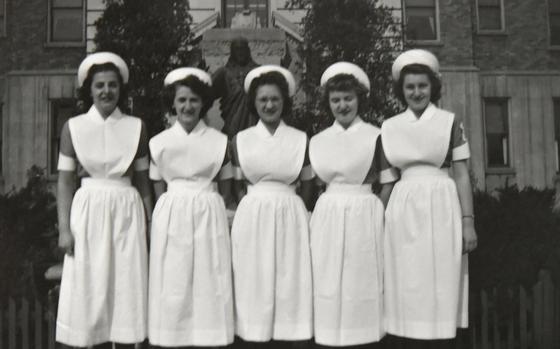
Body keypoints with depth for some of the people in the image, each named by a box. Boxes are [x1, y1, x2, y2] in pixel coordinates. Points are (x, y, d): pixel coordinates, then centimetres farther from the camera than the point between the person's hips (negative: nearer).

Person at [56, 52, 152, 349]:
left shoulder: (136, 127, 4)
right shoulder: (73, 127, 2)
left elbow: (143, 181, 7)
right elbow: (65, 181, 3)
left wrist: (150, 224, 5)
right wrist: (64, 228, -4)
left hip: (126, 213, 0)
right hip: (88, 212, 0)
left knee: (126, 290, 4)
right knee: (91, 293, 6)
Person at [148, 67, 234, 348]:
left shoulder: (220, 141, 2)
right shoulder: (158, 143, 3)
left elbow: (225, 187, 8)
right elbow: (159, 189, 8)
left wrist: (203, 204, 0)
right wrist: (177, 207, -1)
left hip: (209, 217, 0)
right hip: (171, 218, 0)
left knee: (208, 285, 2)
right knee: (173, 288, 3)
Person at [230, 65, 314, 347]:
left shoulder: (301, 140, 2)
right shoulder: (240, 141, 3)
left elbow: (307, 186, 8)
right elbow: (237, 185, 10)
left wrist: (285, 206, 3)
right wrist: (258, 205, 2)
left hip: (290, 217, 0)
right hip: (252, 218, 0)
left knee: (292, 285, 4)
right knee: (254, 285, 5)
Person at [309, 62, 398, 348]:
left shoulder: (375, 137, -1)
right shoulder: (318, 141, 9)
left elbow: (389, 183, 1)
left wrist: (376, 215, -7)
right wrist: (319, 215, 3)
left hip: (364, 217, -3)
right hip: (326, 217, 3)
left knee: (361, 284, 2)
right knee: (328, 284, 6)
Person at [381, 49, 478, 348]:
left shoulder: (451, 122, 3)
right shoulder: (390, 127, 9)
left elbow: (461, 174, 1)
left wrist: (468, 221, -5)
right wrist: (383, 219, 7)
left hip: (442, 209, -2)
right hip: (403, 212, 2)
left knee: (440, 291, 1)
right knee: (408, 293, 5)